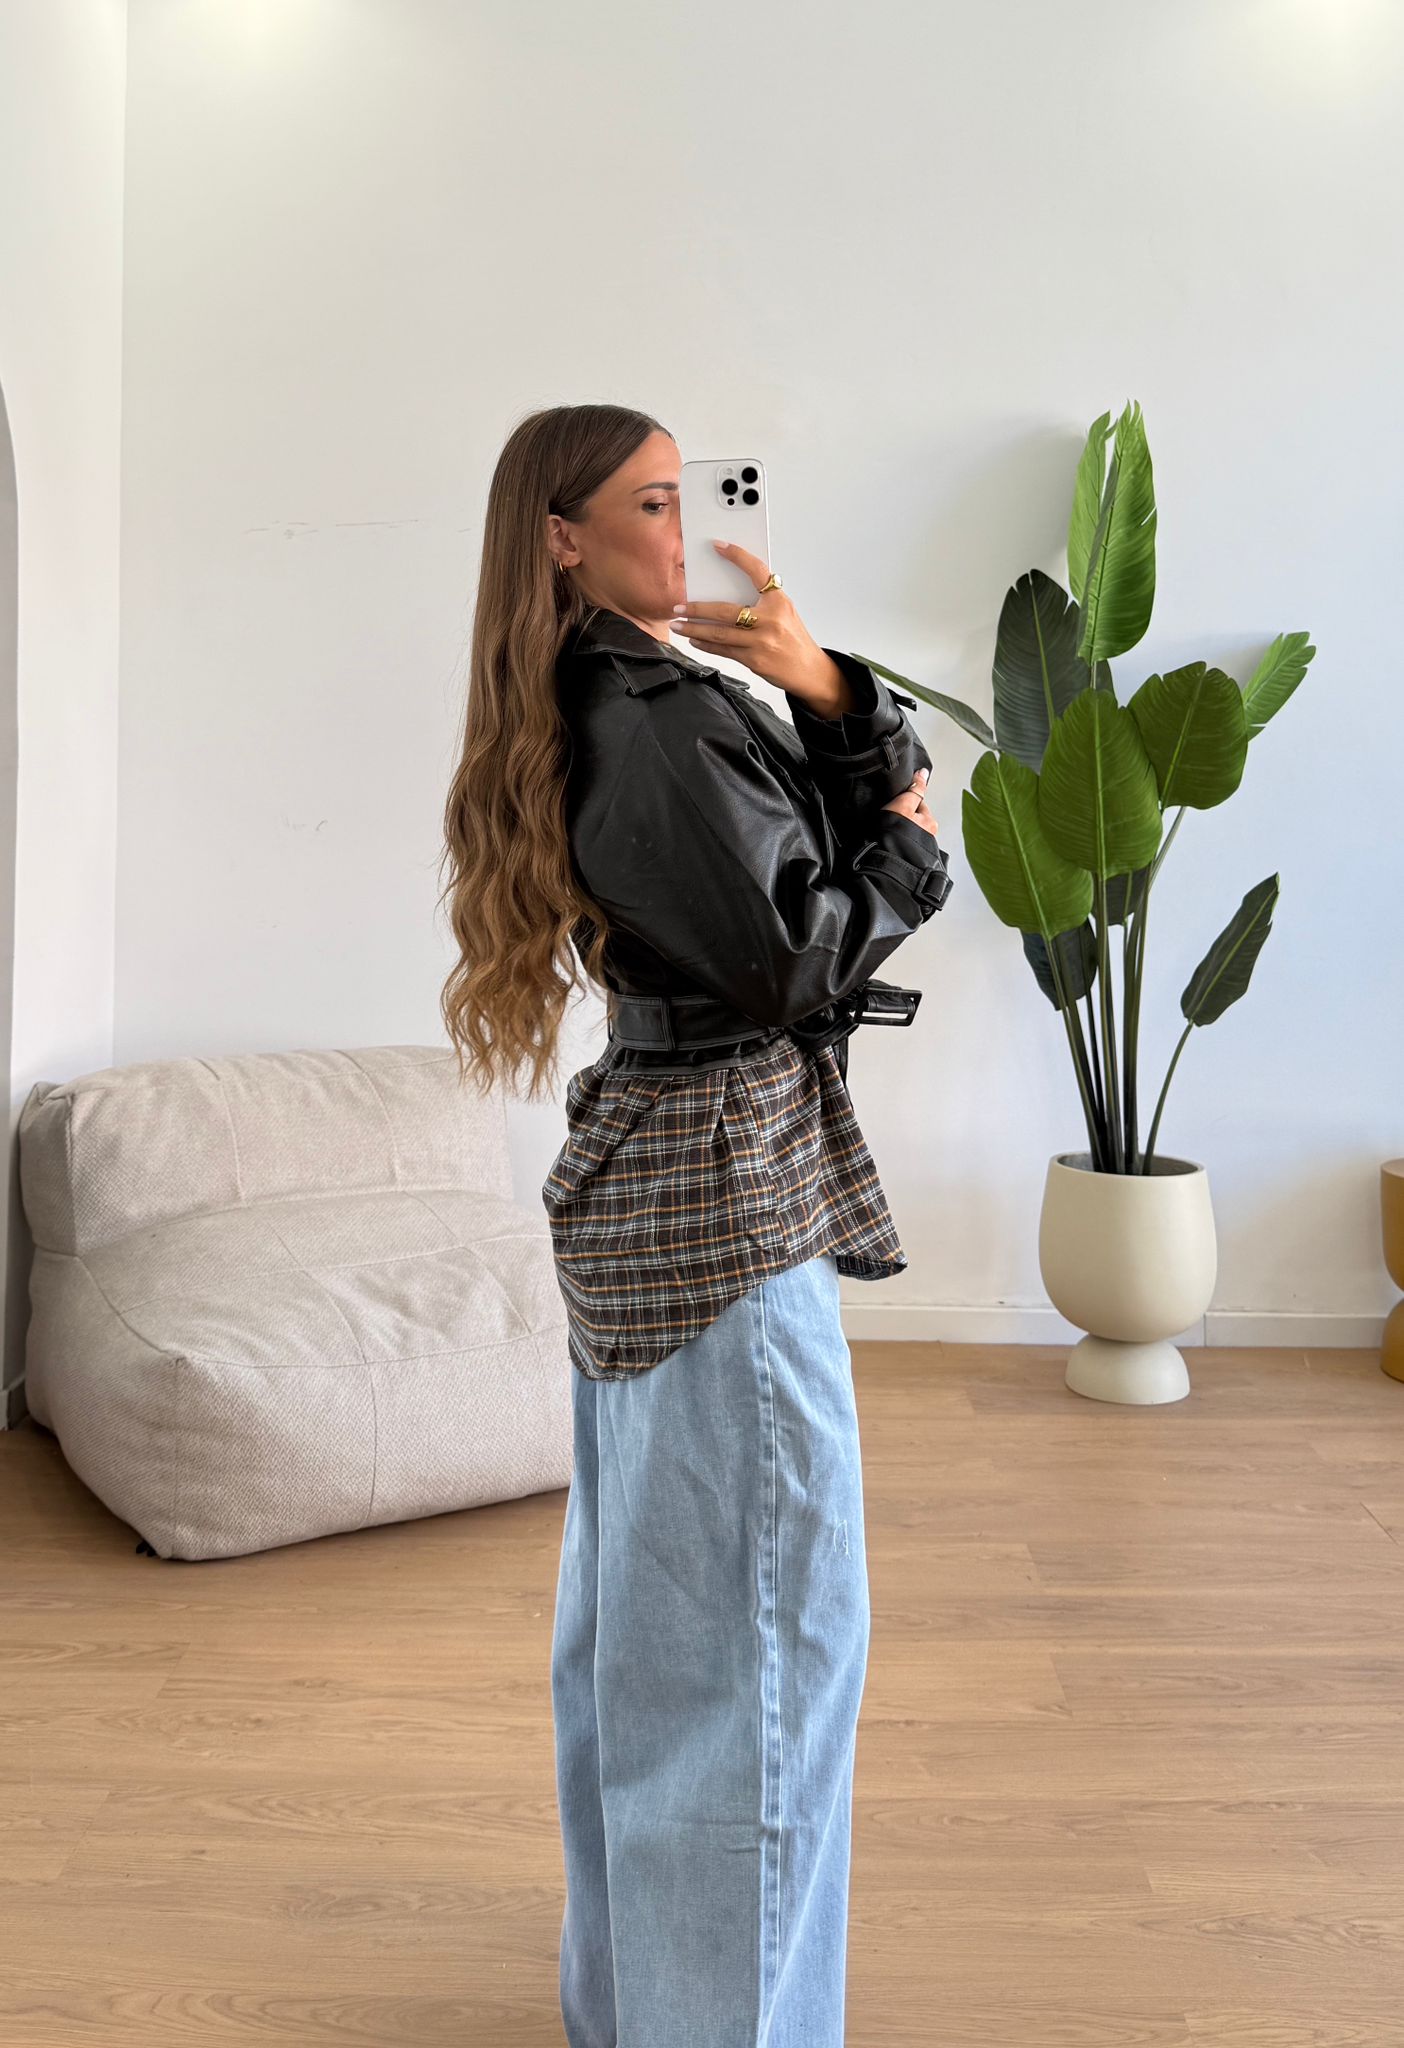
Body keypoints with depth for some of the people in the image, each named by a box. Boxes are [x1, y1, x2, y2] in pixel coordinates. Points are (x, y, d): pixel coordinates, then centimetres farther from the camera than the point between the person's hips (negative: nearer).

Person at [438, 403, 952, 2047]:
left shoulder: (636, 698, 14)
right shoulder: (653, 720, -16)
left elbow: (892, 777, 15)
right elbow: (786, 961, -19)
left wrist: (827, 690, -3)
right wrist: (904, 856, -3)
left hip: (644, 1185, 10)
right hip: (730, 1194, -10)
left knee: (643, 1605, 20)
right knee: (763, 1626, 1)